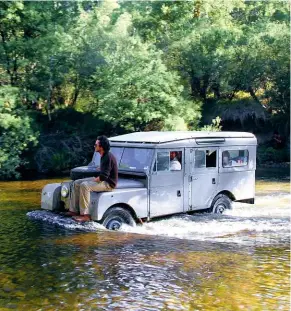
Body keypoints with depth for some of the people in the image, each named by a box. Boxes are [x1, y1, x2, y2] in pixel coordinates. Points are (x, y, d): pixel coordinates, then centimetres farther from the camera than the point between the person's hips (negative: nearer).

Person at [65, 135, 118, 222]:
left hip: (108, 183, -11)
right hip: (102, 179, 11)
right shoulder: (104, 156, 11)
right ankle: (74, 210, 4)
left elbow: (104, 176, -26)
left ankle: (85, 215, -27)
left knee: (84, 186, -30)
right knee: (76, 183, 5)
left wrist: (94, 180, -12)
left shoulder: (108, 157, -21)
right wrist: (95, 178, 8)